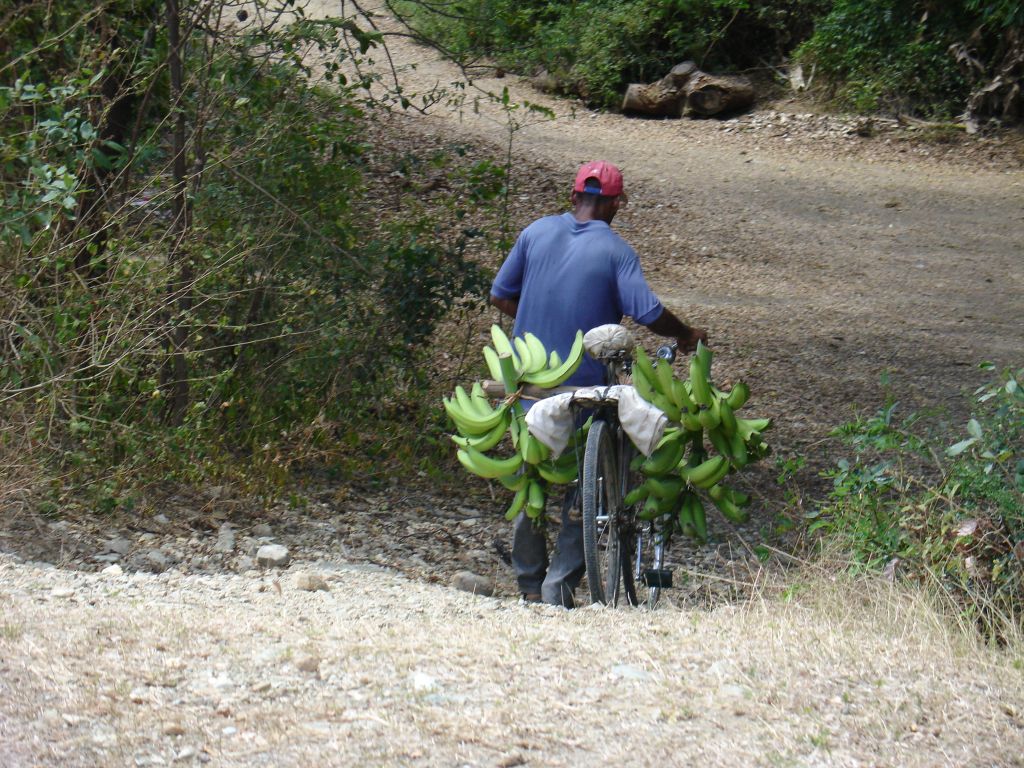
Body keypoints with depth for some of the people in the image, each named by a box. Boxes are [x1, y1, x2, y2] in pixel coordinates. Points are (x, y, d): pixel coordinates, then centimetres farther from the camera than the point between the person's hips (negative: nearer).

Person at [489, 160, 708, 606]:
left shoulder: (537, 232, 2)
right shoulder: (616, 251, -8)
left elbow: (499, 296, 5)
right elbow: (647, 312, -17)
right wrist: (687, 336, 1)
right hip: (584, 383, -4)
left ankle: (529, 585, 21)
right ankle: (559, 587, 1)